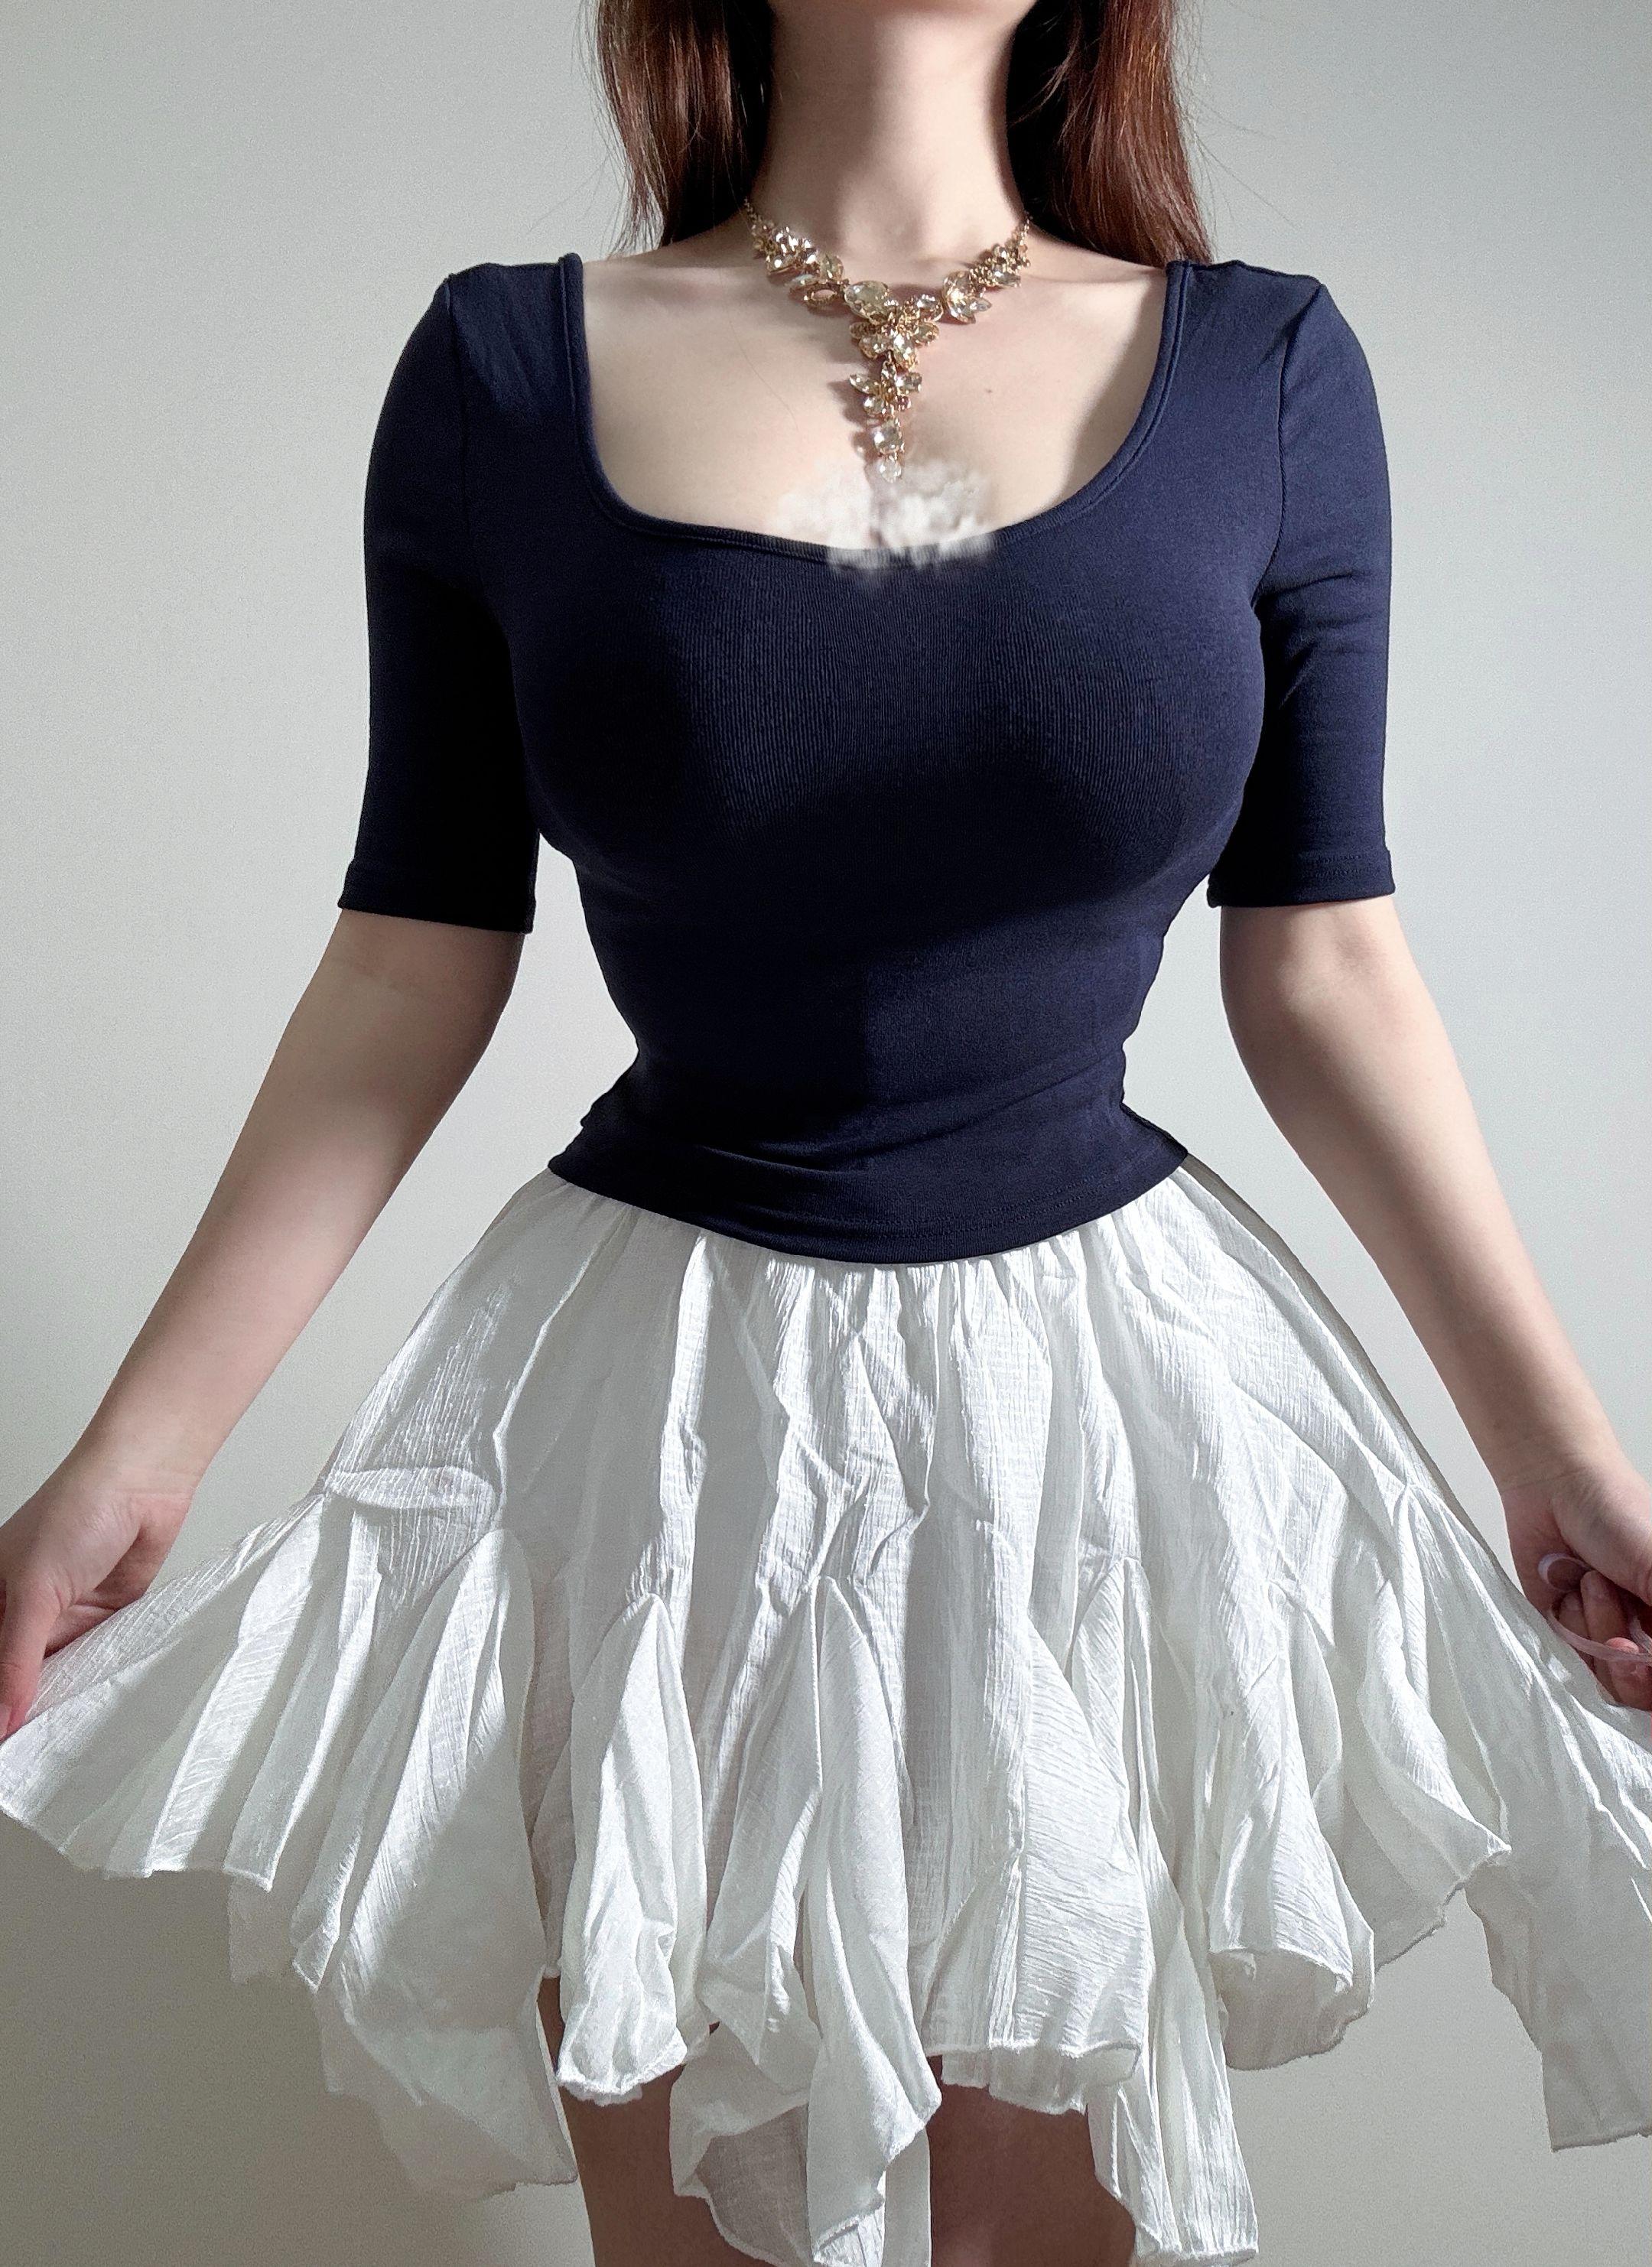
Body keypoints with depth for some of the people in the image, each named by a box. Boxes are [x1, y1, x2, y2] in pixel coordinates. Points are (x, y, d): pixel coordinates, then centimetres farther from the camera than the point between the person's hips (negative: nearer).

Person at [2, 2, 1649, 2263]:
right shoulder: (501, 372, -2)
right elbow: (411, 971, 0)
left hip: (1104, 1381, 1)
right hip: (657, 1418, 0)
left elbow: (1325, 973, 3)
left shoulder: (1264, 371, 0)